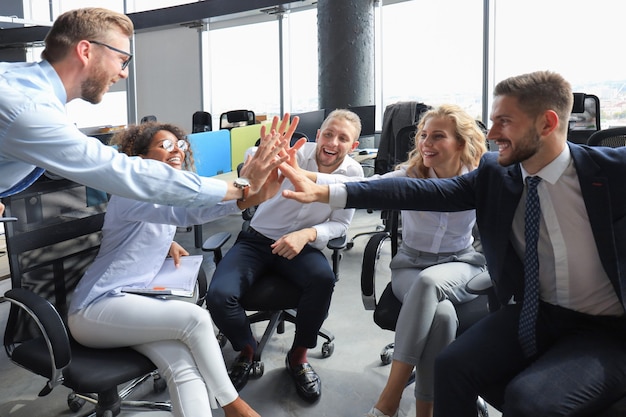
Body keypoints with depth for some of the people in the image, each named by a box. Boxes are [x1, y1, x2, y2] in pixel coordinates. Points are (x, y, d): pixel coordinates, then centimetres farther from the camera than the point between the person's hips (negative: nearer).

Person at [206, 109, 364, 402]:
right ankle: (246, 348, 11)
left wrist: (307, 235, -23)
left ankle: (298, 356, -6)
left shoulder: (353, 173, -7)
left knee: (324, 279, -34)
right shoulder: (296, 154, -16)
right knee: (218, 295, -24)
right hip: (258, 240, -1)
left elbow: (340, 224, -2)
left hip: (302, 245, 1)